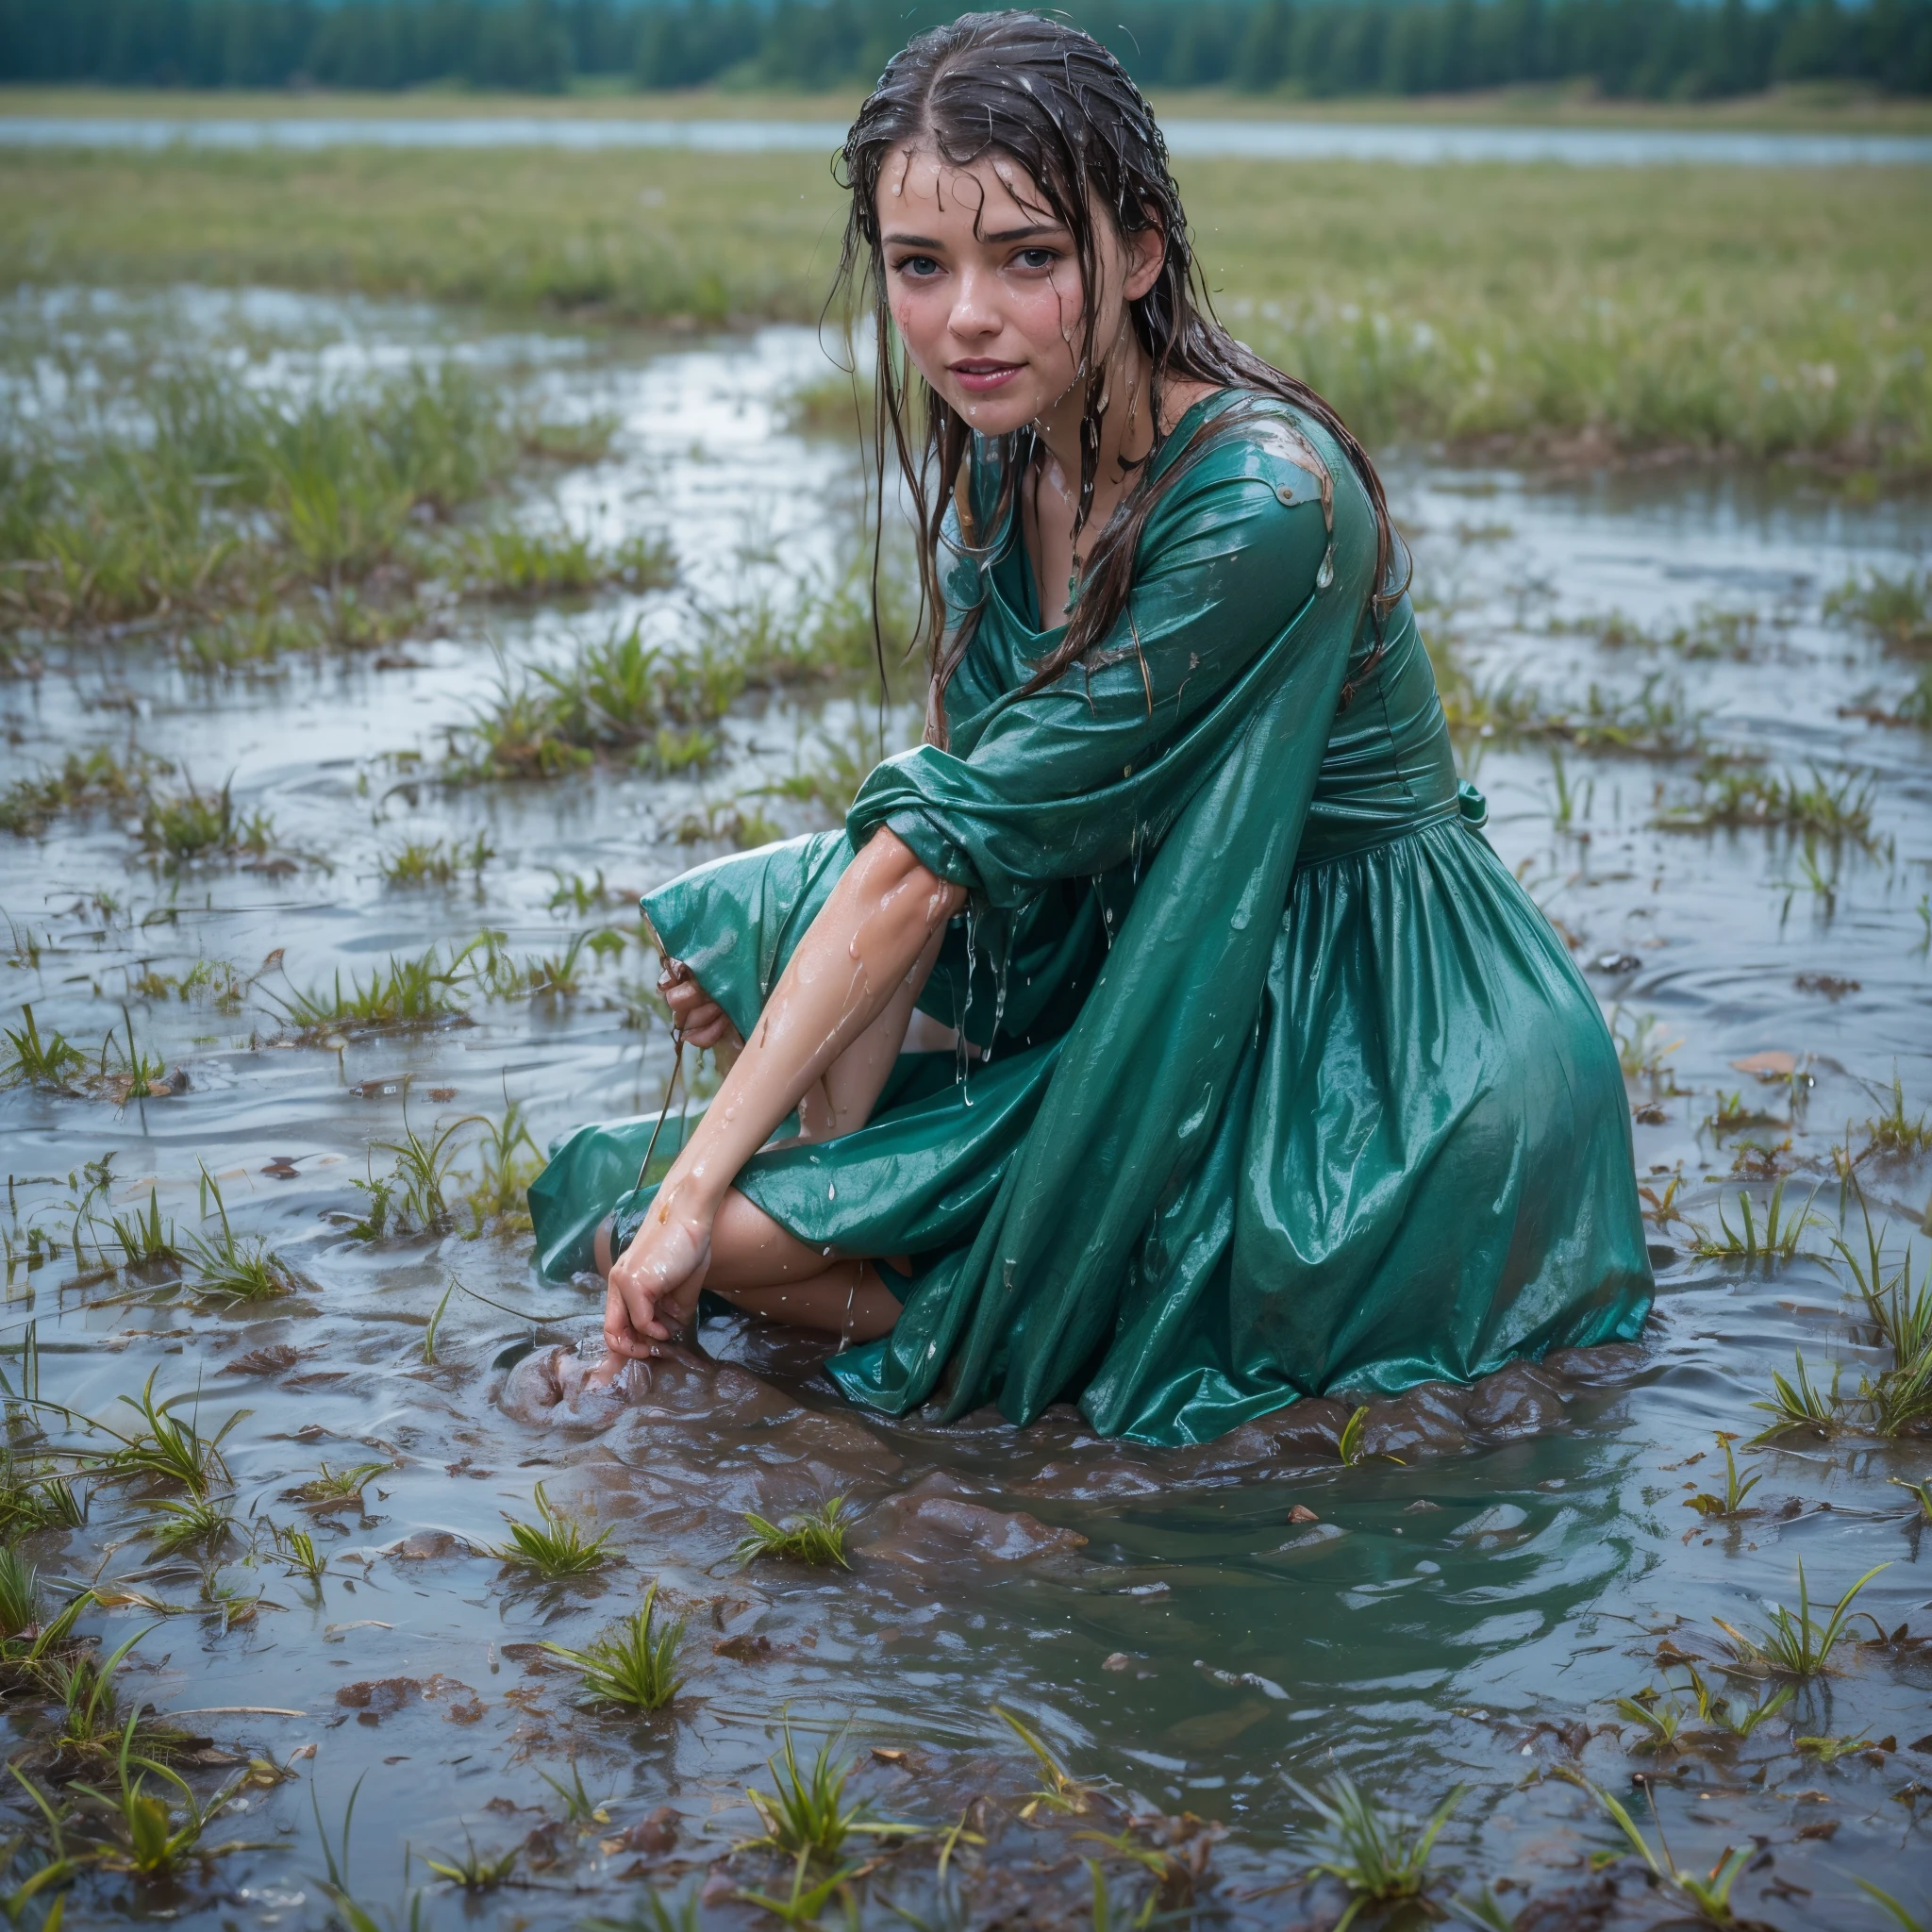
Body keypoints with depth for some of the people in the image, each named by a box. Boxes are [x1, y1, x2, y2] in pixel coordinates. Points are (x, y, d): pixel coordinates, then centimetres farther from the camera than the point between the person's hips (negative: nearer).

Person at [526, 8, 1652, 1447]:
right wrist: (828, 1144, -14)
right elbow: (951, 808, -3)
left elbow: (958, 844, -28)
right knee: (722, 932, 4)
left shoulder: (1261, 502, -27)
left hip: (1355, 1050, -8)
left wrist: (695, 1199, -23)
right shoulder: (997, 453, -2)